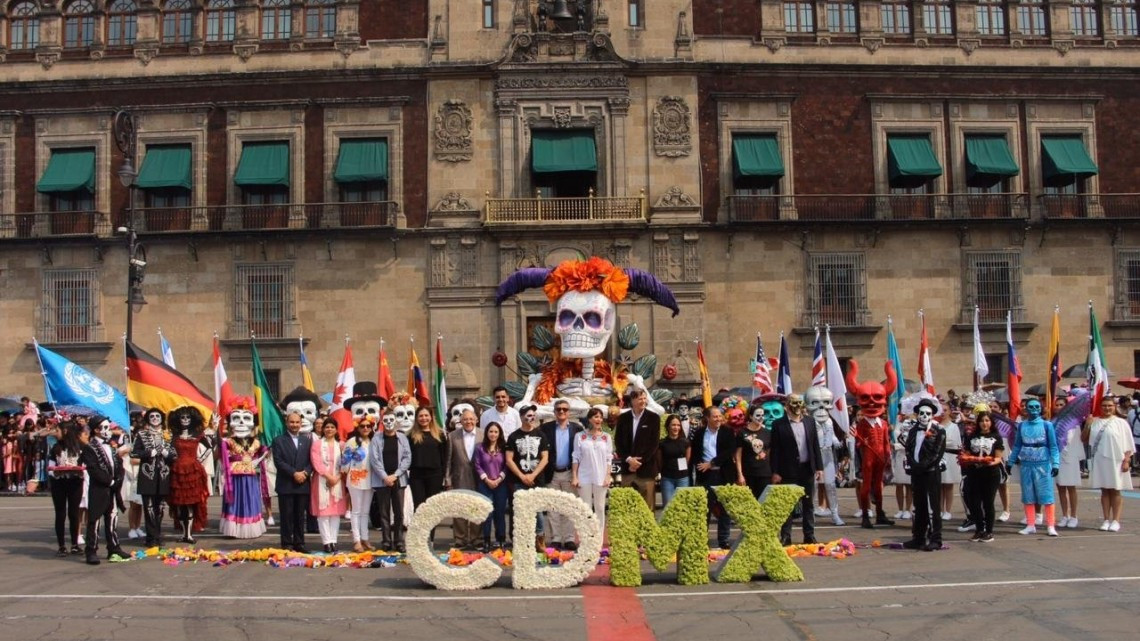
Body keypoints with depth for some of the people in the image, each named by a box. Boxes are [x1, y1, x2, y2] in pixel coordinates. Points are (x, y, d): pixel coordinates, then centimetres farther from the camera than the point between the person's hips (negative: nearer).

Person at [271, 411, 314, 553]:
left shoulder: (307, 440, 13)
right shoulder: (279, 440, 3)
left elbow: (311, 460, 8)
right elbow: (278, 461, -7)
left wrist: (305, 472, -11)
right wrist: (294, 473, -15)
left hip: (303, 484, 3)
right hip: (285, 484, -3)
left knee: (300, 516, 6)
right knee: (287, 516, -1)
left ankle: (299, 543, 11)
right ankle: (287, 544, 4)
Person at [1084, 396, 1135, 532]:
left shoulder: (1121, 423, -1)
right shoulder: (1094, 422, 6)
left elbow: (1127, 444, -2)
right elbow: (1084, 438, 8)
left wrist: (1126, 460, -10)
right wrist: (1087, 425, -7)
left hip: (1116, 461, -3)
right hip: (1099, 461, 3)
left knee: (1115, 491, 4)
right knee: (1104, 491, 8)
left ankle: (1116, 521, 9)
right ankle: (1106, 520, 14)